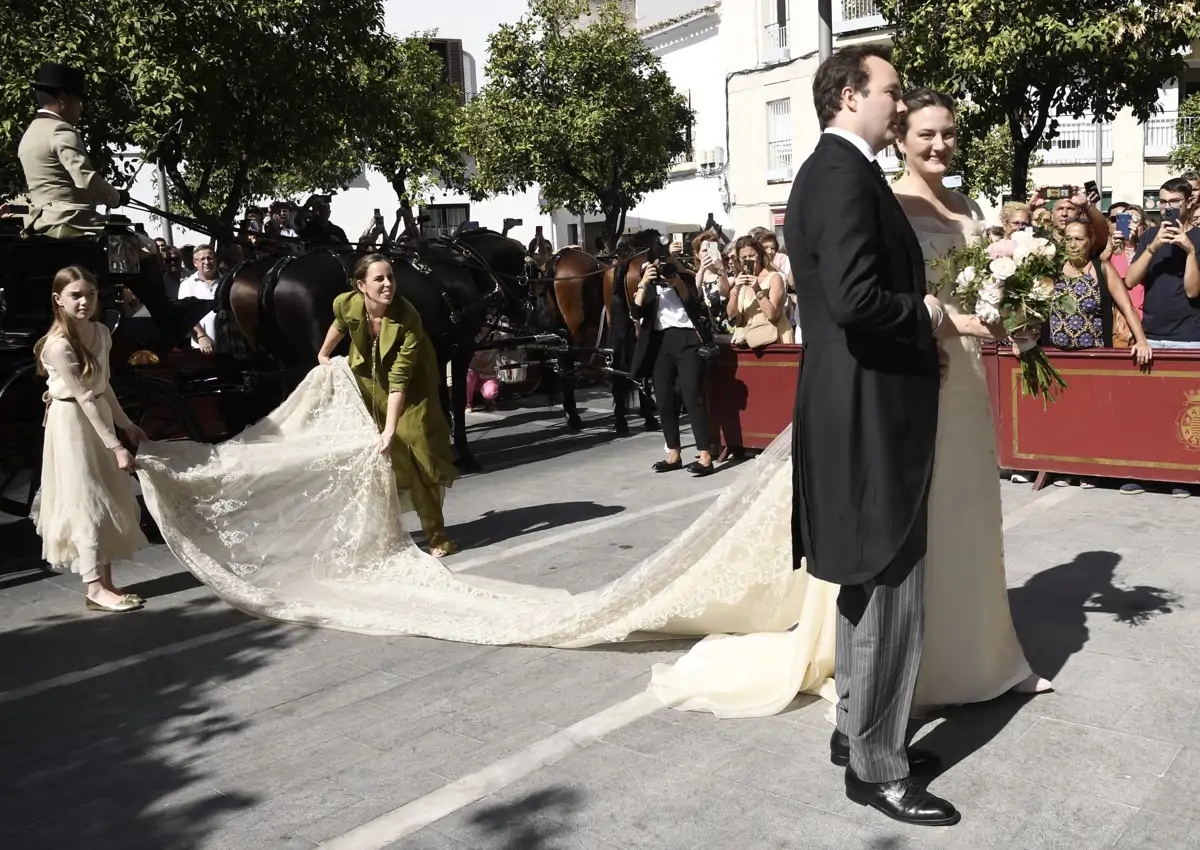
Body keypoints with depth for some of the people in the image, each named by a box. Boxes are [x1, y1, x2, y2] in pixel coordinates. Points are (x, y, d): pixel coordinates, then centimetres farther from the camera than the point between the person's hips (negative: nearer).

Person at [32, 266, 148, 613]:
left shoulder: (100, 333, 2)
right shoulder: (58, 345, -21)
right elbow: (84, 398, -23)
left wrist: (126, 425, 14)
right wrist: (115, 445, -24)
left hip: (98, 419, 8)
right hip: (72, 424, -8)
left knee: (110, 500, 10)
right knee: (87, 503, -3)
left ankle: (106, 581, 20)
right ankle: (96, 589, 5)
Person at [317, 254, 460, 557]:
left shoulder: (407, 318, -32)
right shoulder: (346, 304, -22)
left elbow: (399, 380, -34)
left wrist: (390, 430, -40)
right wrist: (323, 355, 19)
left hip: (410, 387, -3)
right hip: (369, 383, 3)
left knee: (420, 452, -9)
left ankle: (436, 535, 0)